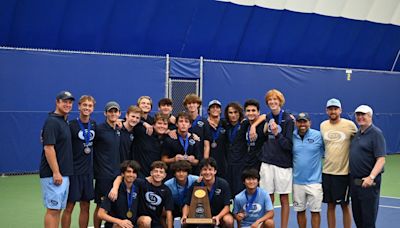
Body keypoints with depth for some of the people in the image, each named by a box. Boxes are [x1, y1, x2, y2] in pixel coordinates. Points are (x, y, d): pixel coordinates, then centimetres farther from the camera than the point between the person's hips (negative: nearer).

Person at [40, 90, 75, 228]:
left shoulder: (64, 122, 15)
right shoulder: (52, 121, -13)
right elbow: (48, 148, -19)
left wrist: (62, 173, 13)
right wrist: (56, 172, -21)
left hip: (64, 174, 9)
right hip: (53, 174, -9)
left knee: (58, 209, 11)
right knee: (53, 209, -7)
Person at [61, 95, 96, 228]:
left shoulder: (94, 125, 7)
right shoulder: (71, 125, -10)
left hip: (88, 171, 5)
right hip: (73, 171, -5)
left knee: (85, 206, 10)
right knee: (69, 206, -1)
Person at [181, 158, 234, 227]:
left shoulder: (223, 184, -13)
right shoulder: (195, 185, -9)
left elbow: (226, 206, -14)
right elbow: (187, 204, -6)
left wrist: (218, 217, -33)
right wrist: (184, 216, -28)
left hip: (220, 213, -1)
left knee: (228, 221, -34)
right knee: (186, 221, -26)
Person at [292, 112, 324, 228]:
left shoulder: (318, 136, -6)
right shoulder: (292, 136, 2)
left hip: (314, 181, -2)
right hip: (297, 181, 3)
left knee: (315, 211, 1)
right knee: (300, 211, 11)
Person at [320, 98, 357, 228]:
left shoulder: (350, 125, -6)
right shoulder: (323, 125, 6)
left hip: (343, 172, -3)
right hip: (327, 171, 4)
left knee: (344, 205, 4)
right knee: (330, 205, 9)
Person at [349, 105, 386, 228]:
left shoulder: (376, 134, -11)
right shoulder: (357, 134, 13)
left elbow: (381, 159, -19)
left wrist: (371, 177, -28)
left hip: (368, 182, -8)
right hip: (354, 181, 8)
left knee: (368, 218, -2)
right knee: (357, 215, 14)